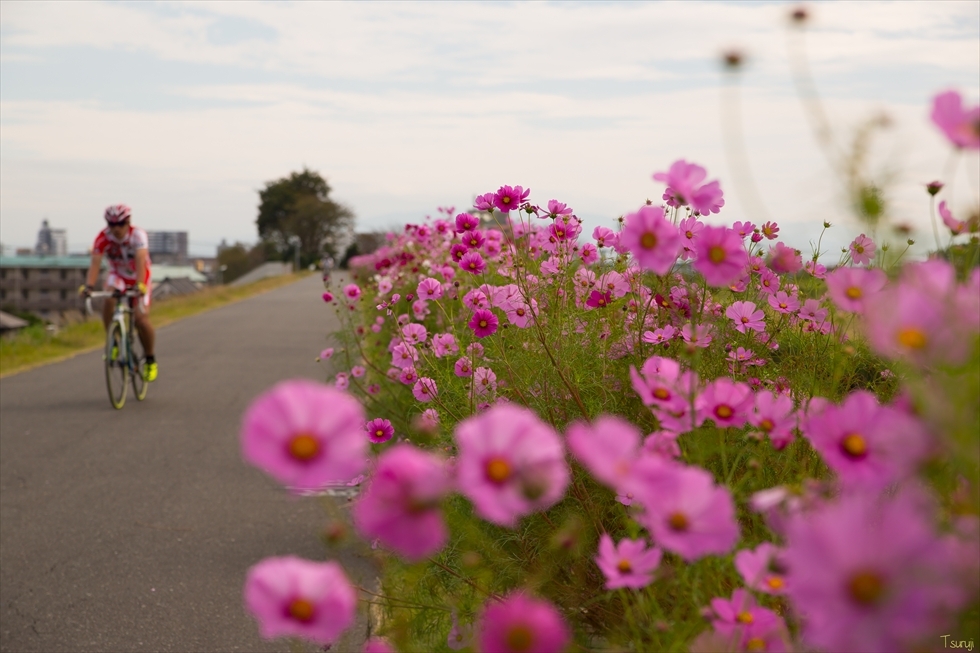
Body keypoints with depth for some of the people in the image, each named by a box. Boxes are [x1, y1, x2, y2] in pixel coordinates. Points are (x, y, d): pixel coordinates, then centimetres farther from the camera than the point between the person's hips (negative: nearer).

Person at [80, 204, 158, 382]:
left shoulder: (138, 235, -28)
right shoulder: (103, 237, -22)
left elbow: (141, 260, -42)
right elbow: (95, 262, -31)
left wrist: (140, 285, -56)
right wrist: (89, 285, -48)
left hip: (138, 278, -2)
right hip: (118, 275, 2)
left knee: (141, 319, -17)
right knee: (109, 301, -31)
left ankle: (150, 360, 5)